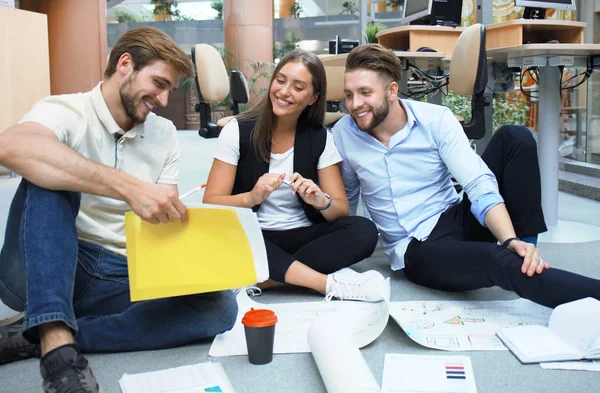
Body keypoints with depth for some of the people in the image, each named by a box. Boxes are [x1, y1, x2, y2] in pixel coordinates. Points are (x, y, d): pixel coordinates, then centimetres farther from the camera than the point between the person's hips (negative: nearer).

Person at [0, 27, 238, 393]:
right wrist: (129, 187, -41)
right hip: (41, 275, -4)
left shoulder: (165, 134, 9)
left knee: (219, 305, -21)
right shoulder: (65, 110, -7)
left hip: (123, 278, 4)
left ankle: (31, 341, -20)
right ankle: (57, 346, -36)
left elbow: (169, 221, 8)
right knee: (49, 173, -27)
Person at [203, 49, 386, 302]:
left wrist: (320, 200, -25)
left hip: (302, 238, 2)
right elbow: (210, 204, -9)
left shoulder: (320, 138, 0)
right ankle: (331, 283, -29)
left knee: (363, 231, -24)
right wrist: (252, 197, -29)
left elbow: (341, 210, -2)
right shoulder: (238, 130, -6)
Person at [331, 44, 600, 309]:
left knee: (514, 138, -18)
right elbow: (345, 199, 14)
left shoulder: (436, 119, -7)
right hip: (416, 250, -2)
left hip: (459, 220, 2)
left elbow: (480, 186, -16)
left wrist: (510, 240, -31)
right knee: (498, 261, -36)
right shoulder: (343, 134, -3)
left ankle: (526, 255, -14)